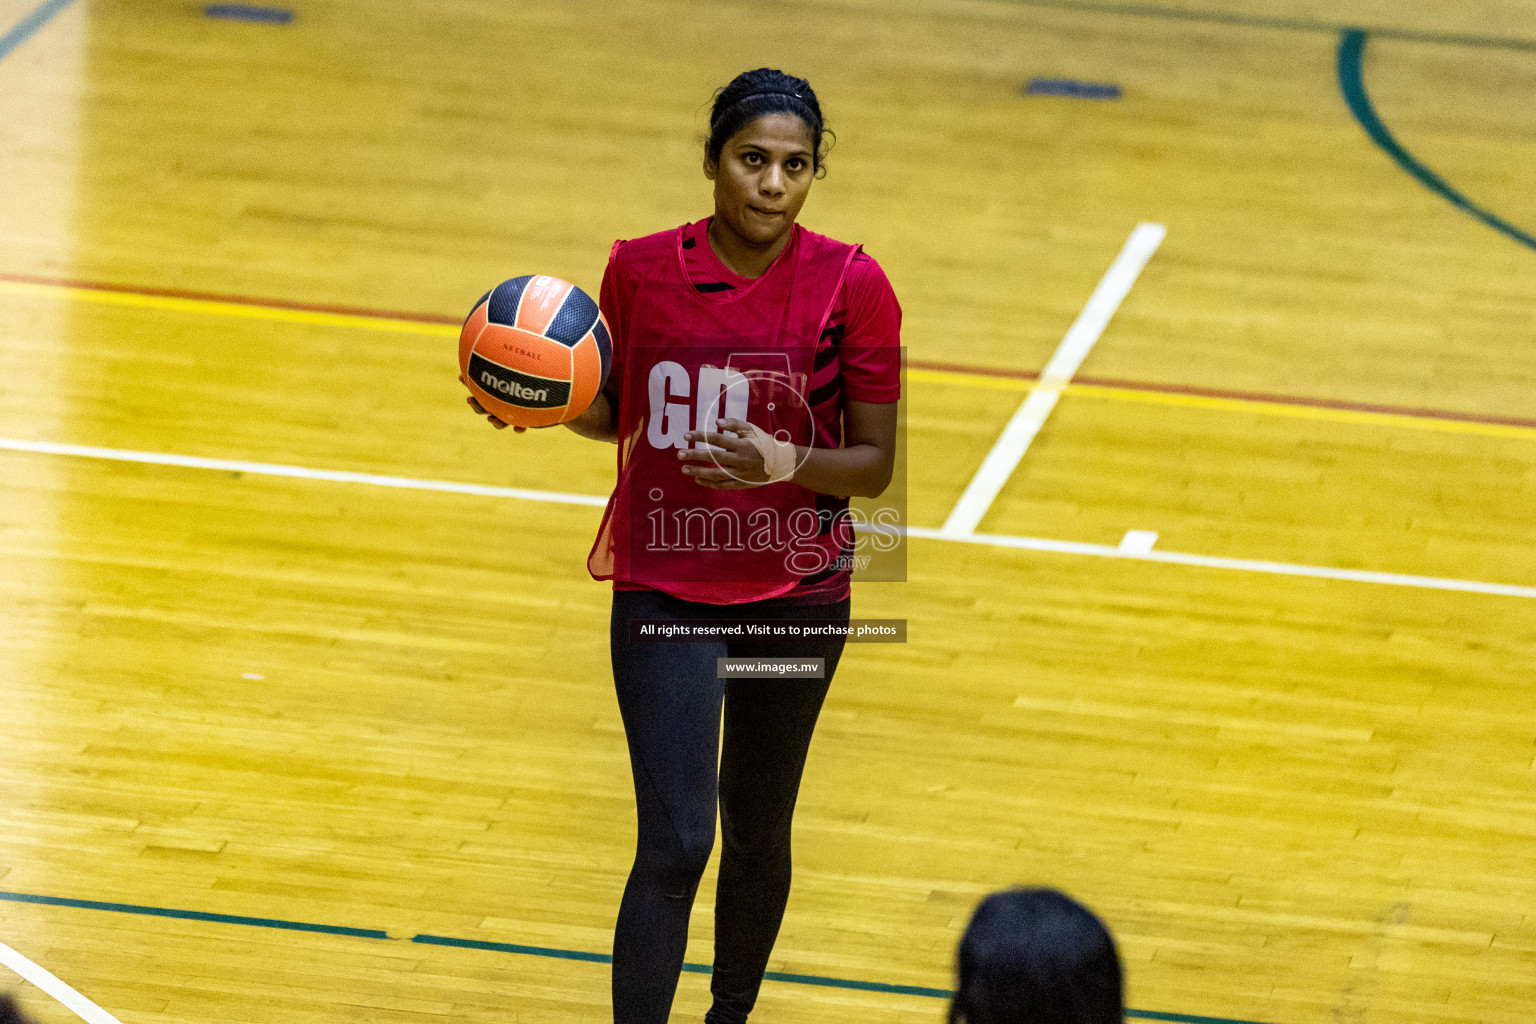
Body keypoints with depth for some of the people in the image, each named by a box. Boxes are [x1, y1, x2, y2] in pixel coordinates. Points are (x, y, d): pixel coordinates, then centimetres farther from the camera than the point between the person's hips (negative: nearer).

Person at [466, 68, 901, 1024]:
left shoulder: (851, 285, -11)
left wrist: (786, 463, -25)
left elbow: (876, 465, -7)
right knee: (674, 845, -11)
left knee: (757, 836, 16)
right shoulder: (642, 269, -6)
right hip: (664, 590, 0)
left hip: (797, 594, 1)